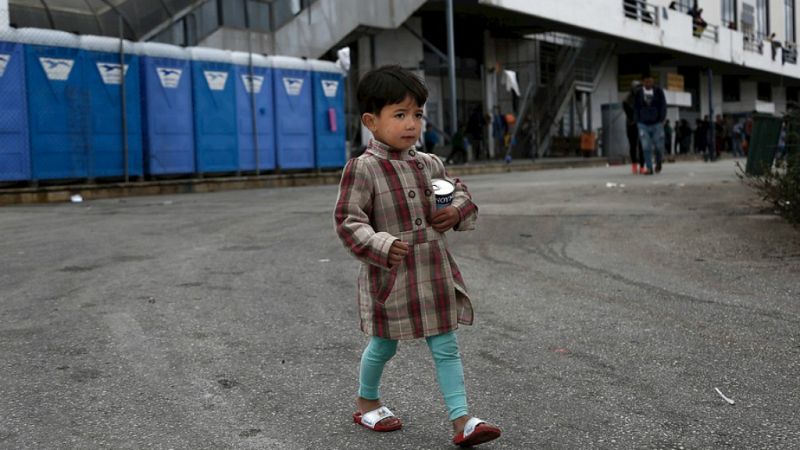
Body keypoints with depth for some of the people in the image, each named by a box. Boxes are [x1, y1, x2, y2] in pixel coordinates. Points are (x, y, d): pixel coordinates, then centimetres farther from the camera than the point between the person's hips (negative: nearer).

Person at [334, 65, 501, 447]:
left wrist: (458, 211, -4)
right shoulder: (362, 169, -13)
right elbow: (347, 220, -14)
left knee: (446, 347, 4)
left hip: (434, 273, 5)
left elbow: (459, 191, 18)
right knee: (383, 346, 13)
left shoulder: (429, 165, 5)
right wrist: (381, 246, -27)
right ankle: (366, 401, 38)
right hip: (389, 275, -5)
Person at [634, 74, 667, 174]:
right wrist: (638, 121, 3)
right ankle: (649, 168, -2)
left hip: (657, 124, 0)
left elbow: (663, 106, 1)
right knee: (646, 147, -7)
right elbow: (636, 108, 8)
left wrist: (662, 120, -5)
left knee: (658, 146, 1)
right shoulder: (638, 93, 2)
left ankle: (658, 162, 30)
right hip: (643, 124, 0)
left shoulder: (658, 91, 0)